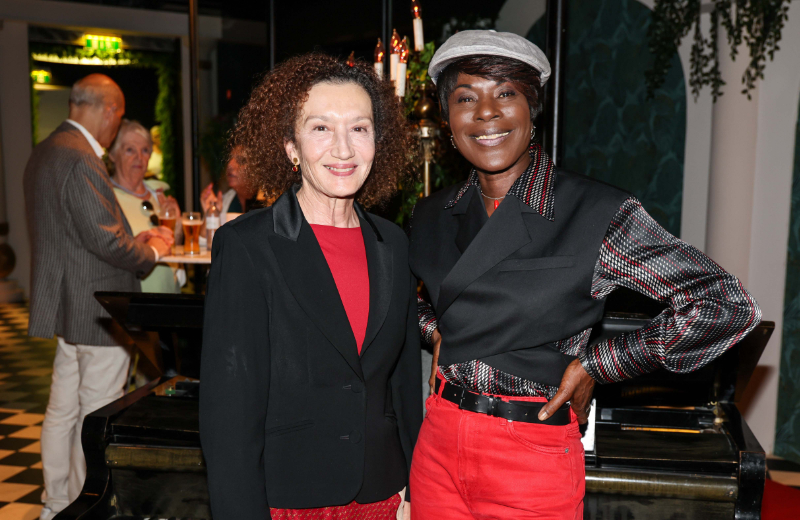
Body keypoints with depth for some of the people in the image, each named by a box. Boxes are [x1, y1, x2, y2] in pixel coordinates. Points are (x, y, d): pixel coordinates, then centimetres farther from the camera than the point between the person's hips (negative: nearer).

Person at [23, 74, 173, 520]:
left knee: (63, 411, 19)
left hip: (67, 305, 11)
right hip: (97, 311, -10)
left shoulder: (45, 152, 13)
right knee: (96, 418, 3)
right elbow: (104, 238, -23)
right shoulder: (81, 159, -20)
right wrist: (151, 252, -7)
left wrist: (131, 242, 12)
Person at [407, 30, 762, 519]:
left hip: (532, 458, -4)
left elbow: (725, 304, -15)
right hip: (438, 442, 5)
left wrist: (594, 365, -11)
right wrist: (437, 332, 4)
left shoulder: (599, 213, -13)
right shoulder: (432, 215, 3)